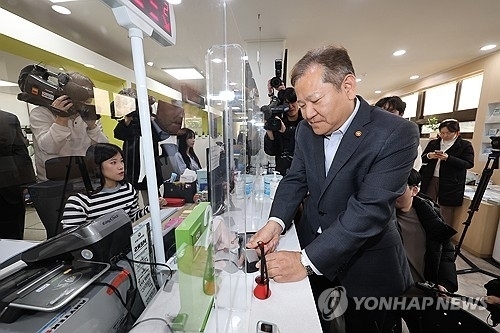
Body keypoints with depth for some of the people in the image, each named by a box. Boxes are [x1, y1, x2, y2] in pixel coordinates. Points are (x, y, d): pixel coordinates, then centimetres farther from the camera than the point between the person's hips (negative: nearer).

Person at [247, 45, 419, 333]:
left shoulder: (396, 134, -21)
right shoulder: (307, 129, -4)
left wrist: (307, 261, -29)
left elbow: (370, 209, -27)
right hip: (312, 243, 4)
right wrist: (276, 222, -17)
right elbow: (296, 179, -1)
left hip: (367, 258, -3)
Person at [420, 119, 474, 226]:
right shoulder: (433, 143, 10)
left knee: (446, 214, 3)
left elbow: (469, 164, -7)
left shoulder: (465, 145, 1)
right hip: (430, 180, 3)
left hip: (450, 184, -3)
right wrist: (429, 156, -11)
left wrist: (448, 158, -20)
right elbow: (422, 159, 12)